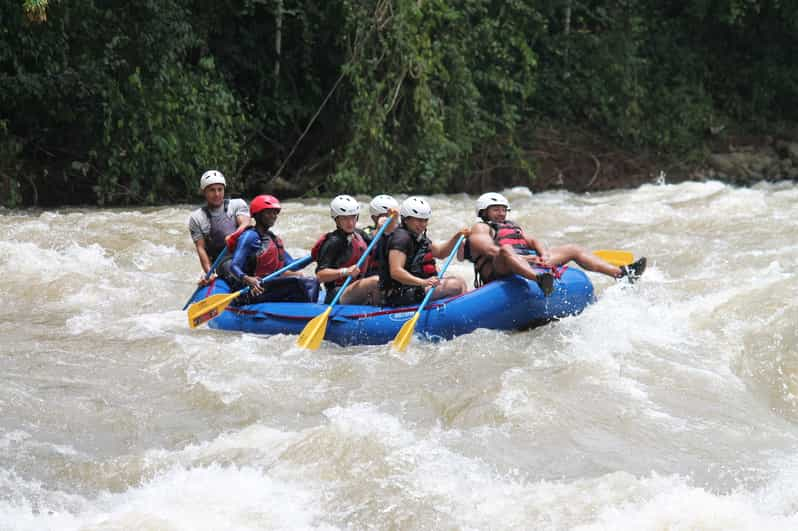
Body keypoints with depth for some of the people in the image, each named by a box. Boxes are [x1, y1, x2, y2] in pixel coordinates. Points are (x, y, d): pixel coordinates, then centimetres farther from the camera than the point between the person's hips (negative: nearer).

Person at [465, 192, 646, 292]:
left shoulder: (513, 227, 36)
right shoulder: (480, 228, 11)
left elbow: (533, 241, 20)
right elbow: (490, 250, -9)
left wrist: (544, 254, -4)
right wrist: (521, 258, -21)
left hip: (530, 262, 8)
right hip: (501, 271, -8)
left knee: (573, 250, 6)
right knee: (506, 251, -42)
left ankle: (622, 274, -7)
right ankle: (539, 280, -71)